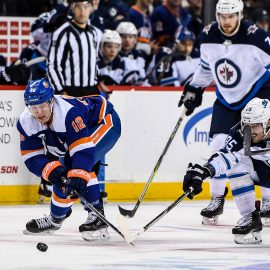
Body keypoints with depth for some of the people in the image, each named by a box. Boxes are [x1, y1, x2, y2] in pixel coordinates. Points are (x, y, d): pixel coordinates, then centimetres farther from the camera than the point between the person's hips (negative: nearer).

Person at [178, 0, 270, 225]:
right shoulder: (208, 37, -8)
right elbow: (205, 67, 11)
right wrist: (193, 90, 14)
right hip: (226, 98, 4)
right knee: (219, 144, -8)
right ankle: (217, 200, 5)